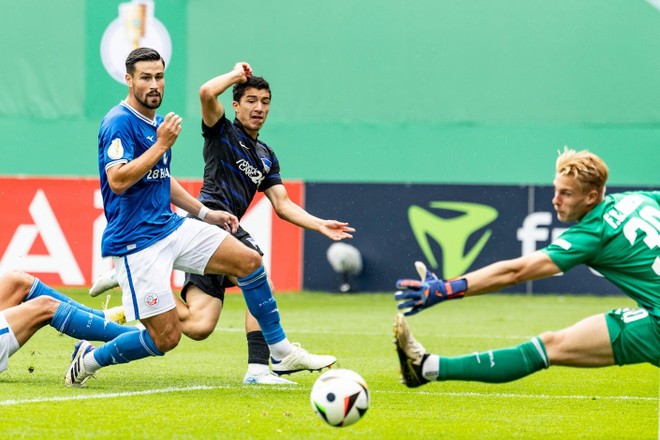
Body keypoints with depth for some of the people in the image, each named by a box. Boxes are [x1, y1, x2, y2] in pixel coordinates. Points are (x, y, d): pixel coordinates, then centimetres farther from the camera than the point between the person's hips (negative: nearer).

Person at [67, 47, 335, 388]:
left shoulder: (156, 123, 13)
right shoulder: (119, 123, -15)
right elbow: (118, 181, -28)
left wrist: (204, 213, 25)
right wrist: (162, 144, -22)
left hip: (171, 227, 9)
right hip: (136, 242, -9)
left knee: (249, 261, 3)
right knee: (166, 337, -11)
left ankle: (282, 354, 13)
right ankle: (90, 358, 12)